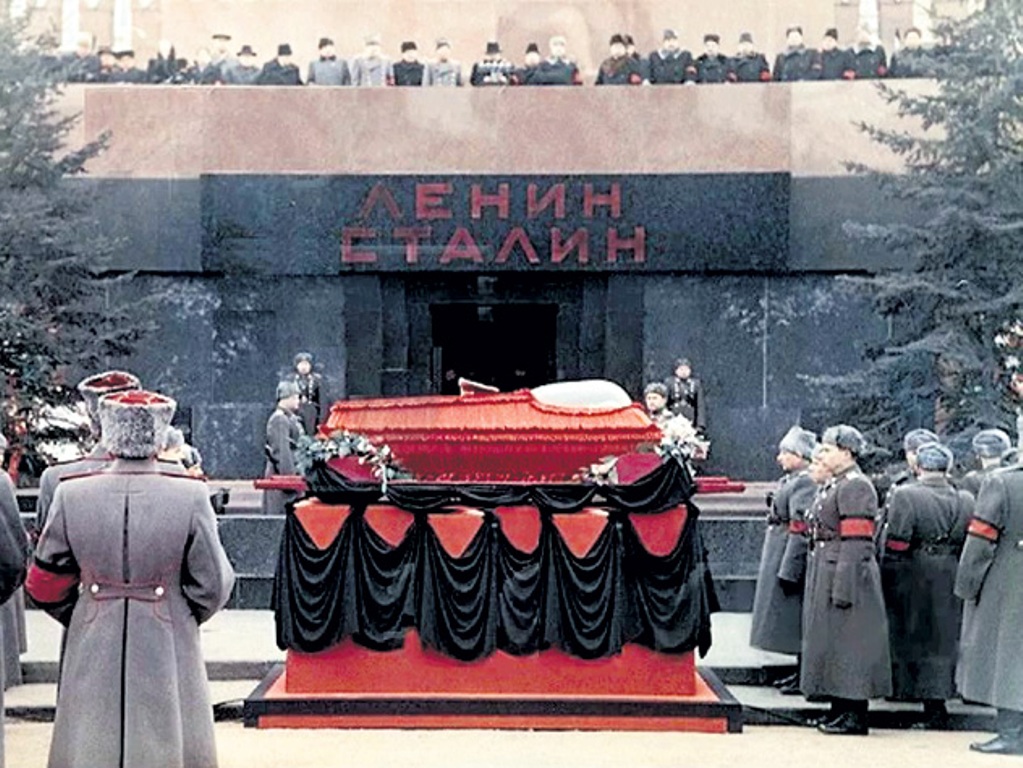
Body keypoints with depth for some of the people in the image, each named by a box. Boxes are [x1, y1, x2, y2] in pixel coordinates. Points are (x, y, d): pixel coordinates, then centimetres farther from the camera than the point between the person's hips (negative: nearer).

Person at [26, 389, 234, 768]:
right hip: (167, 648, -1)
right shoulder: (191, 496, -12)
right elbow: (212, 585, -6)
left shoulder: (71, 495, -7)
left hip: (93, 650, 2)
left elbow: (45, 583, 2)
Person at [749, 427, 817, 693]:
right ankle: (801, 671, 23)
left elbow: (801, 531, -22)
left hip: (792, 560, -10)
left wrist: (788, 571, -23)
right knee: (794, 621, 15)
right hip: (781, 559, 10)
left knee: (797, 619, -4)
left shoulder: (805, 484, -18)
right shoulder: (790, 481, 13)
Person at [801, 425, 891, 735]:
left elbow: (856, 542, -19)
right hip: (828, 574, 10)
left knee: (848, 644, -6)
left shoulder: (856, 487, -14)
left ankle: (855, 716, -1)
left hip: (846, 574, -10)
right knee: (833, 641, 13)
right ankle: (840, 710, 21)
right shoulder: (839, 485, 17)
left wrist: (842, 588, -23)